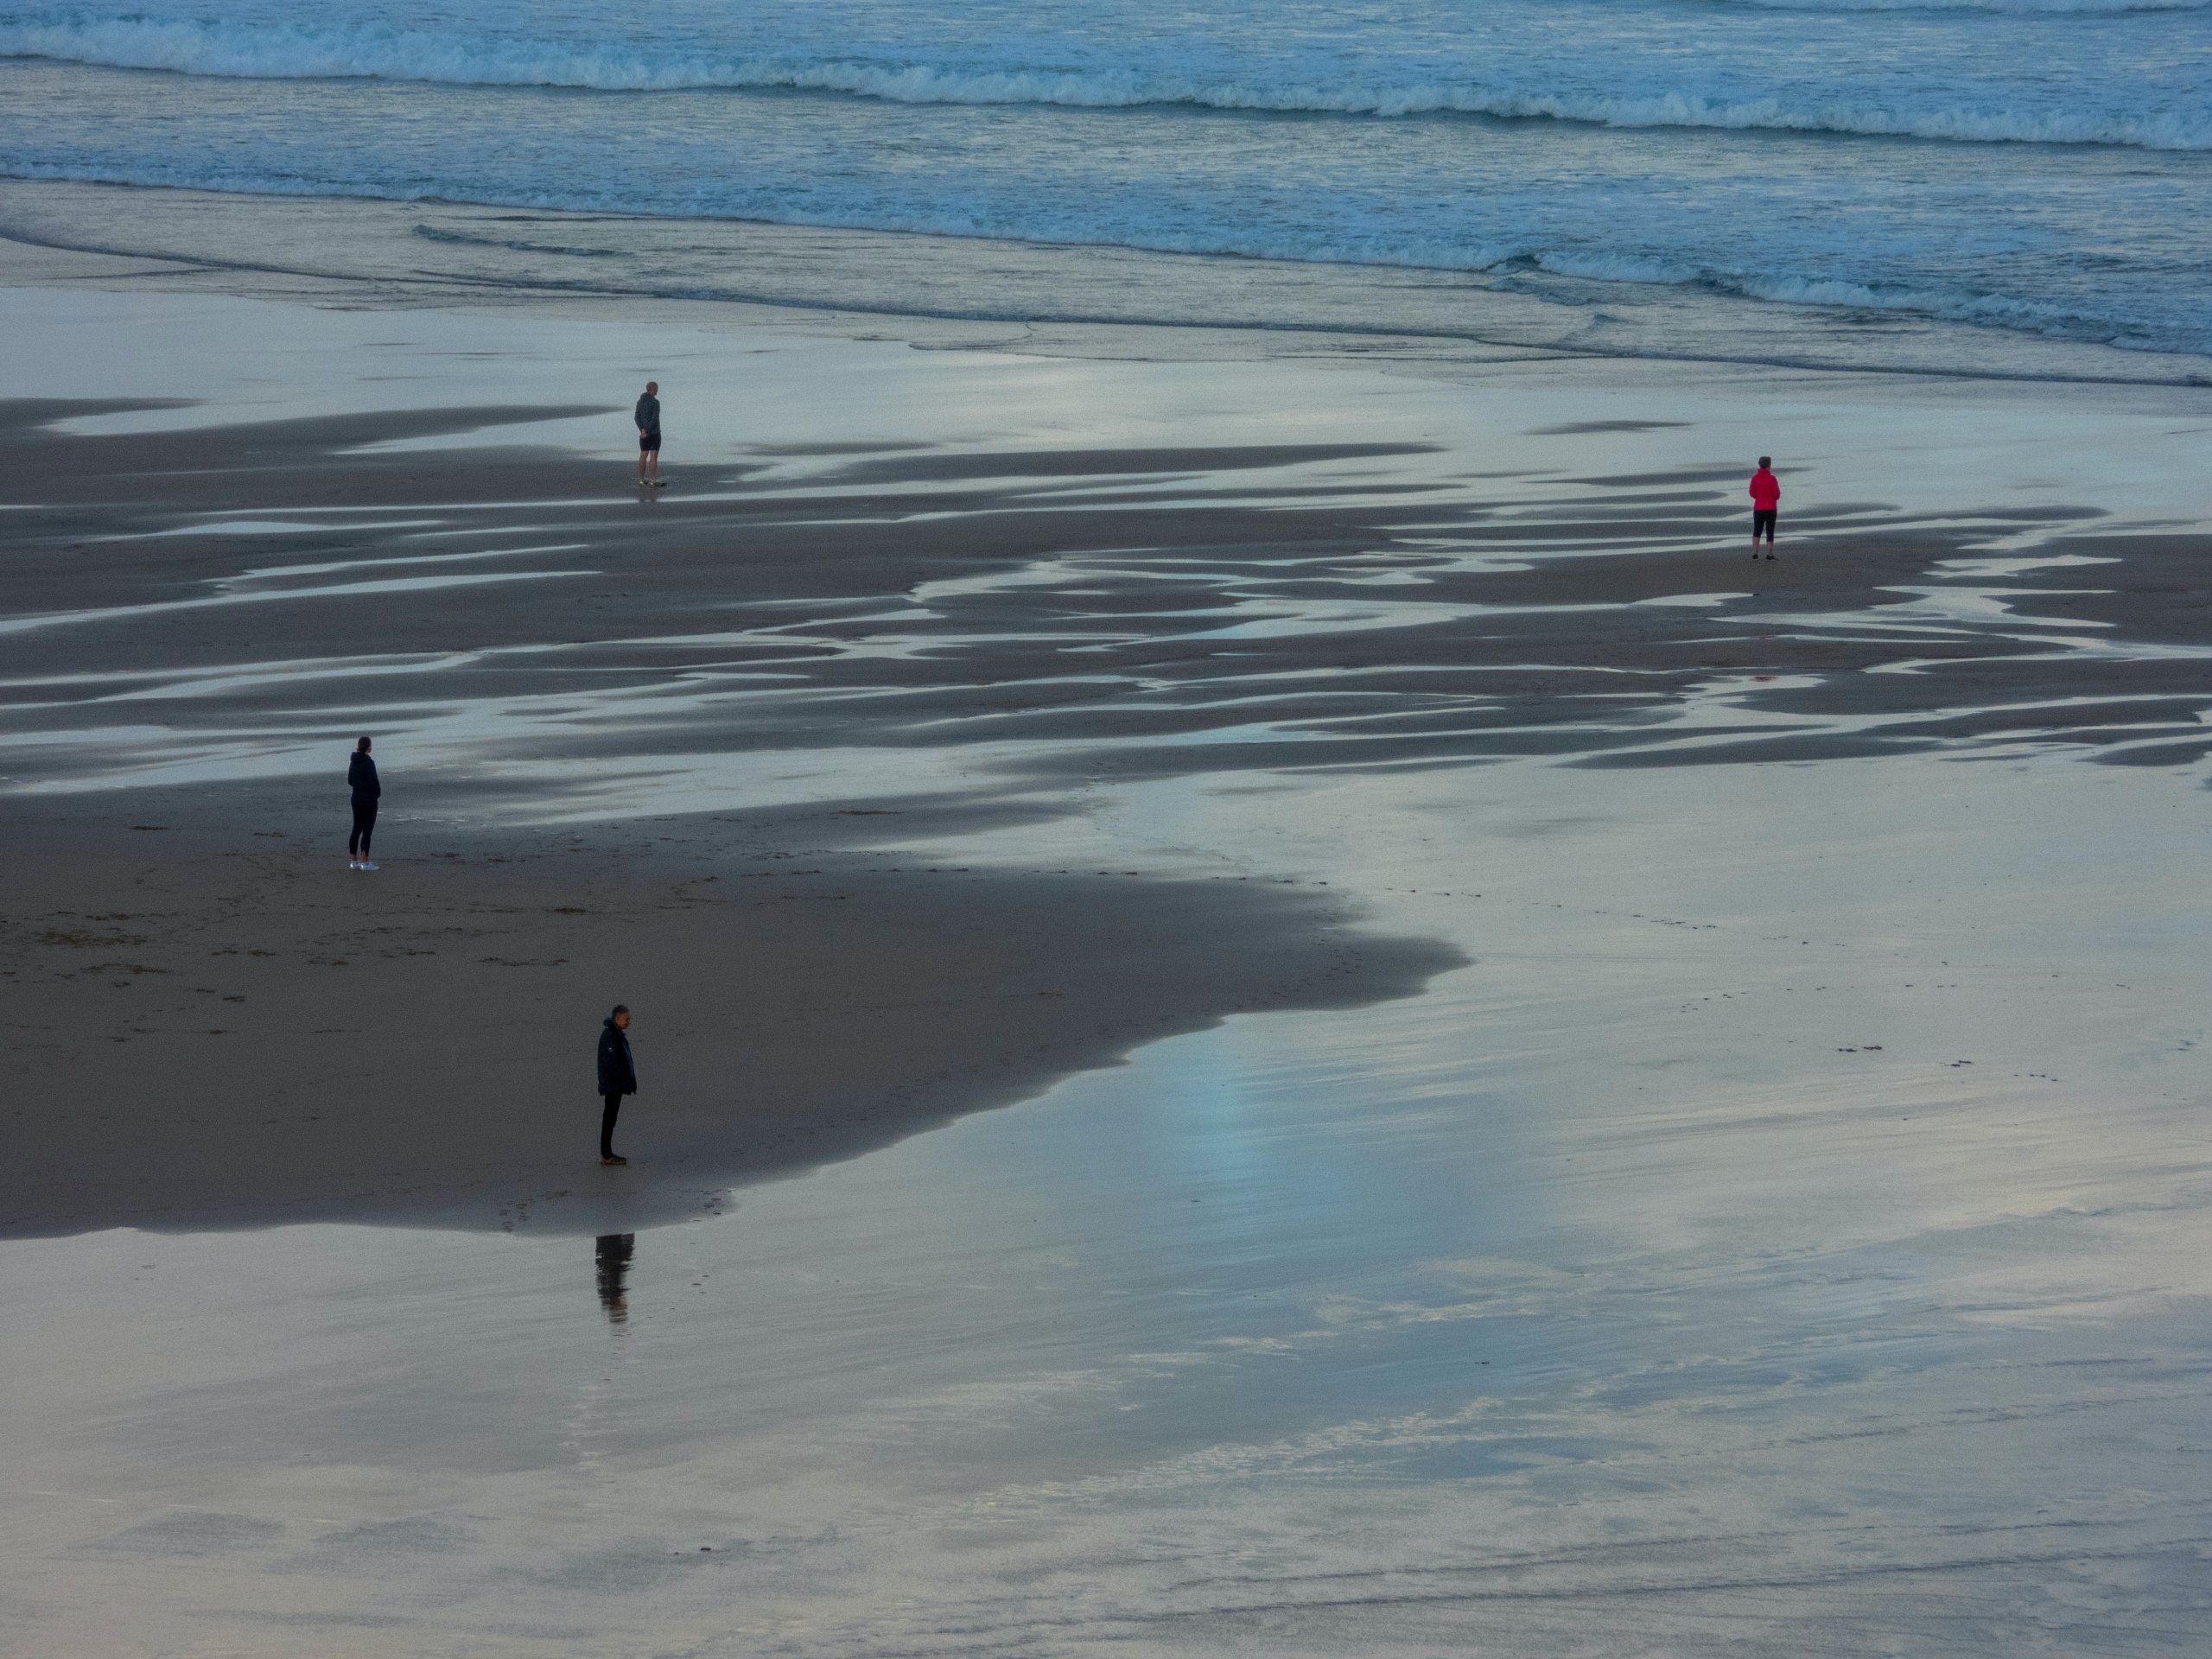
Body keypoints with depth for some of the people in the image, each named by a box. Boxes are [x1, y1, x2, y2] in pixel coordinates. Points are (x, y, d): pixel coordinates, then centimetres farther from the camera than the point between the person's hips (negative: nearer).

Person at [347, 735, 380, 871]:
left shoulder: (353, 762, 6)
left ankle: (353, 860, 15)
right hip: (369, 799, -8)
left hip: (356, 798, 8)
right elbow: (374, 782, -19)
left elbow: (350, 781, 12)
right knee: (367, 831, -3)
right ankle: (364, 862, -3)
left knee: (356, 829, 13)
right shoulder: (369, 763, -18)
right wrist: (378, 792, -1)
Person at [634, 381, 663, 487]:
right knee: (654, 457, -3)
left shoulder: (640, 401, 5)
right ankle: (653, 481, -4)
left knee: (643, 455, 14)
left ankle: (642, 480, 18)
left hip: (643, 432, 6)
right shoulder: (655, 402, -16)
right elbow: (655, 419, -21)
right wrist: (647, 432, -16)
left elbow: (637, 418, -1)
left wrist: (642, 430, -12)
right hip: (654, 432, -6)